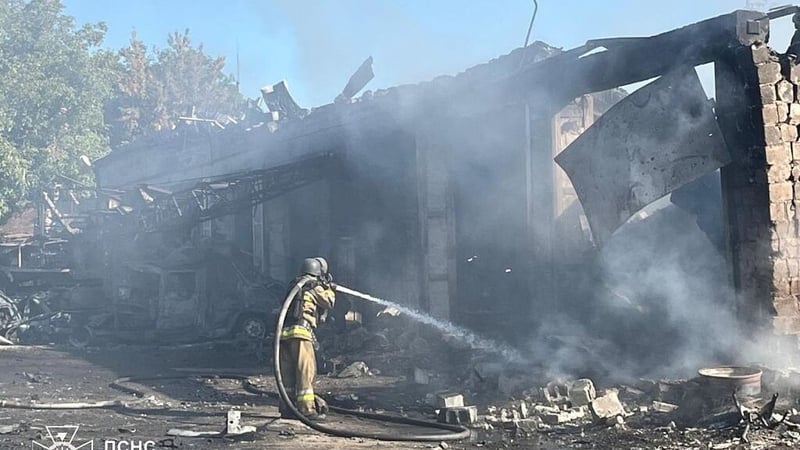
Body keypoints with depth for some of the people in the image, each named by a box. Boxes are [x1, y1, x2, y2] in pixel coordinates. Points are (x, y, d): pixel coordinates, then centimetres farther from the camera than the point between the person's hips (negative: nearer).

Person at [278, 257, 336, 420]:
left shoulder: (294, 285, 23)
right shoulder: (314, 286, 1)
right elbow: (329, 302, 10)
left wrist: (324, 288, 30)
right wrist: (329, 289, 28)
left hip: (283, 332, 7)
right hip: (300, 331, -7)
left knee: (287, 372, 10)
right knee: (306, 370, -5)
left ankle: (287, 408, 13)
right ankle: (306, 408, -7)